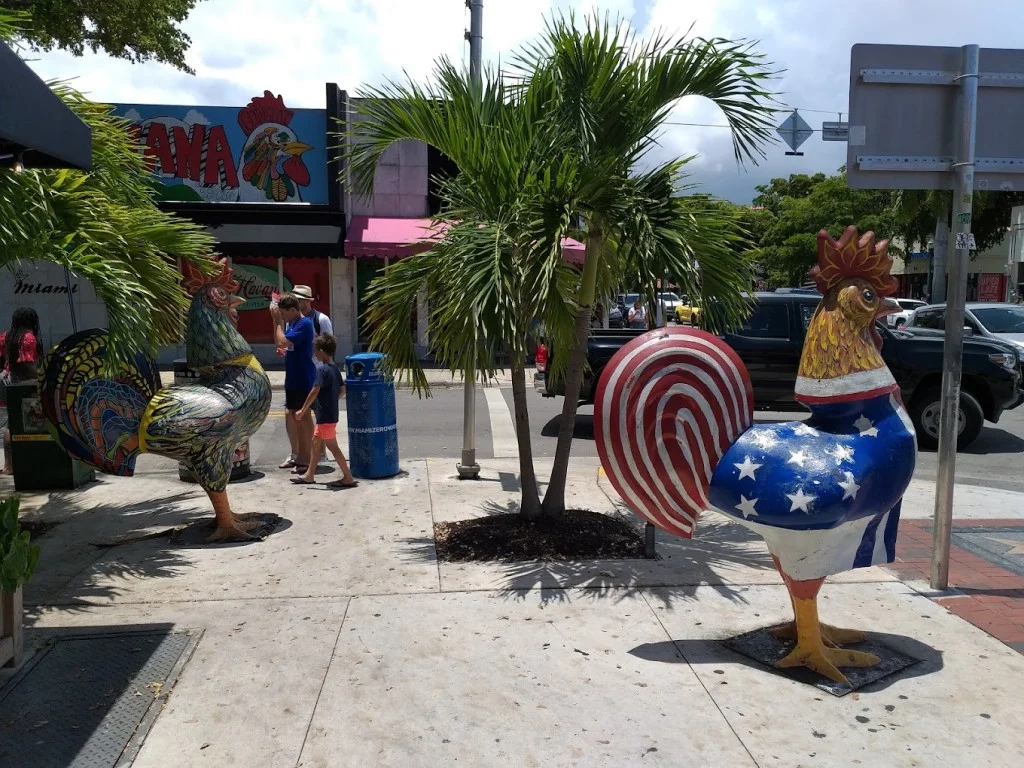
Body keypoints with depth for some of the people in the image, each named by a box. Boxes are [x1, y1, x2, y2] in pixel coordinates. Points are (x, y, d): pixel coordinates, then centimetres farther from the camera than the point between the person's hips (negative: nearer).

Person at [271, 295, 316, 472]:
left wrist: (278, 321, -13)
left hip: (303, 380, -9)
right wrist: (276, 321, 6)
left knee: (304, 417, -3)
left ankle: (308, 459, 5)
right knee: (295, 416, 14)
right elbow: (279, 343, 15)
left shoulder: (304, 324, -17)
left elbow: (282, 342, -25)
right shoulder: (292, 323, 11)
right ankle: (299, 456, 24)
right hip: (293, 379, 9)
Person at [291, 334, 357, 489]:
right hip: (331, 414, 9)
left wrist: (303, 410, -18)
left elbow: (315, 392, -24)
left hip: (326, 416, -9)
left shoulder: (322, 369, -18)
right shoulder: (335, 369, 8)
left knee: (332, 447, -2)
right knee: (316, 442, 18)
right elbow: (342, 389, 13)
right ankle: (309, 475, 27)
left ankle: (348, 478, 1)